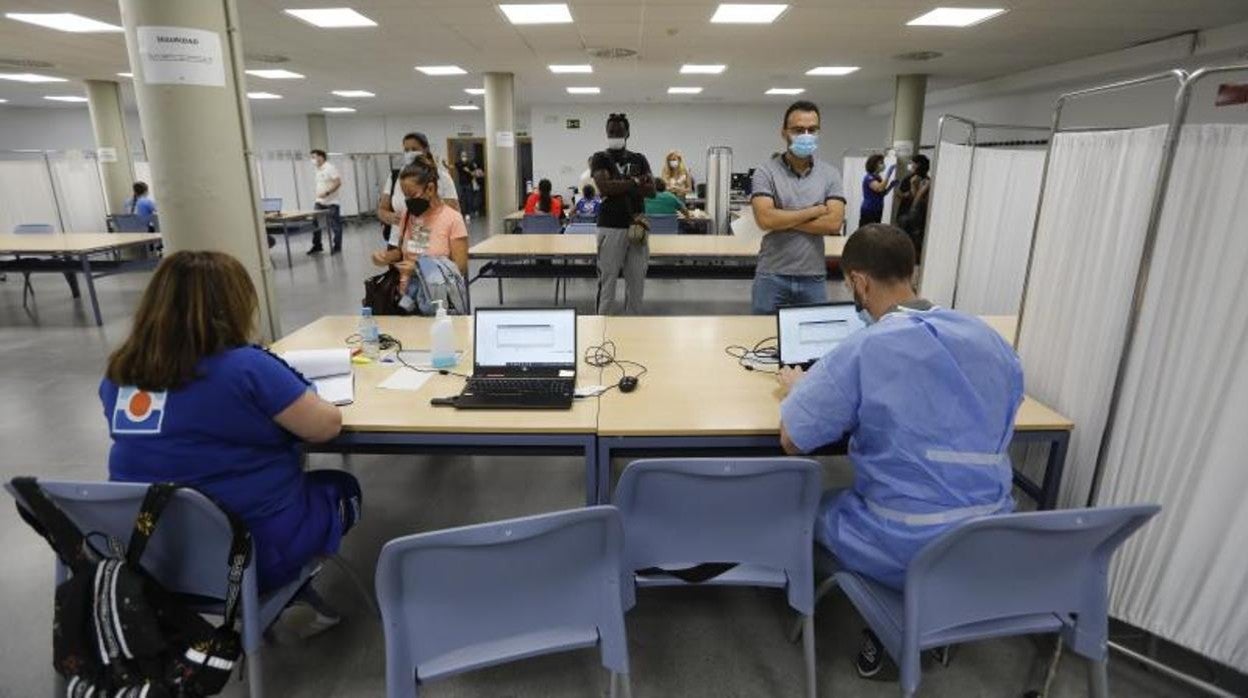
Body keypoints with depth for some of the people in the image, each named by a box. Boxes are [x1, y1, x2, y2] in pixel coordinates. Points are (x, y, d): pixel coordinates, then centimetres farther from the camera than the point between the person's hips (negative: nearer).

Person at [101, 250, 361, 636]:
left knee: (310, 486, 27)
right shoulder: (245, 367, -24)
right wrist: (286, 401, 4)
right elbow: (327, 425, -15)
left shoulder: (119, 373, -3)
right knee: (343, 490, 20)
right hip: (249, 551, -6)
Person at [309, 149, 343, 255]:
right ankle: (317, 246, 14)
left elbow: (338, 183, -17)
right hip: (320, 202, 8)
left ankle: (337, 247, 10)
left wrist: (326, 193, -23)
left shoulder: (330, 168, -11)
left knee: (335, 225, 1)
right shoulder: (318, 170, 13)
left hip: (331, 202, -8)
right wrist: (318, 195, 12)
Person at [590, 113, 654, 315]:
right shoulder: (600, 158, 5)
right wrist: (635, 182, -5)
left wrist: (618, 187, -7)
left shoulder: (639, 159, 15)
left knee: (636, 281, 5)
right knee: (608, 280, -3)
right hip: (610, 228, -3)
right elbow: (604, 186, -12)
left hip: (637, 227, 4)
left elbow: (651, 189, 2)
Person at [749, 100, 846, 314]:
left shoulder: (830, 174, 4)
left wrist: (782, 219, -13)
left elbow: (834, 223, -9)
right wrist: (814, 211, -9)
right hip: (772, 276, -2)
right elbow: (765, 219, -18)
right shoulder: (766, 171, -4)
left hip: (814, 278, 2)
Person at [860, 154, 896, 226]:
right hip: (868, 212, -10)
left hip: (877, 212, 10)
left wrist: (891, 185, 5)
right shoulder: (869, 178, -14)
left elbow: (882, 193, 22)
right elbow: (879, 188, -31)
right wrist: (889, 172, -30)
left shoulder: (878, 178, 14)